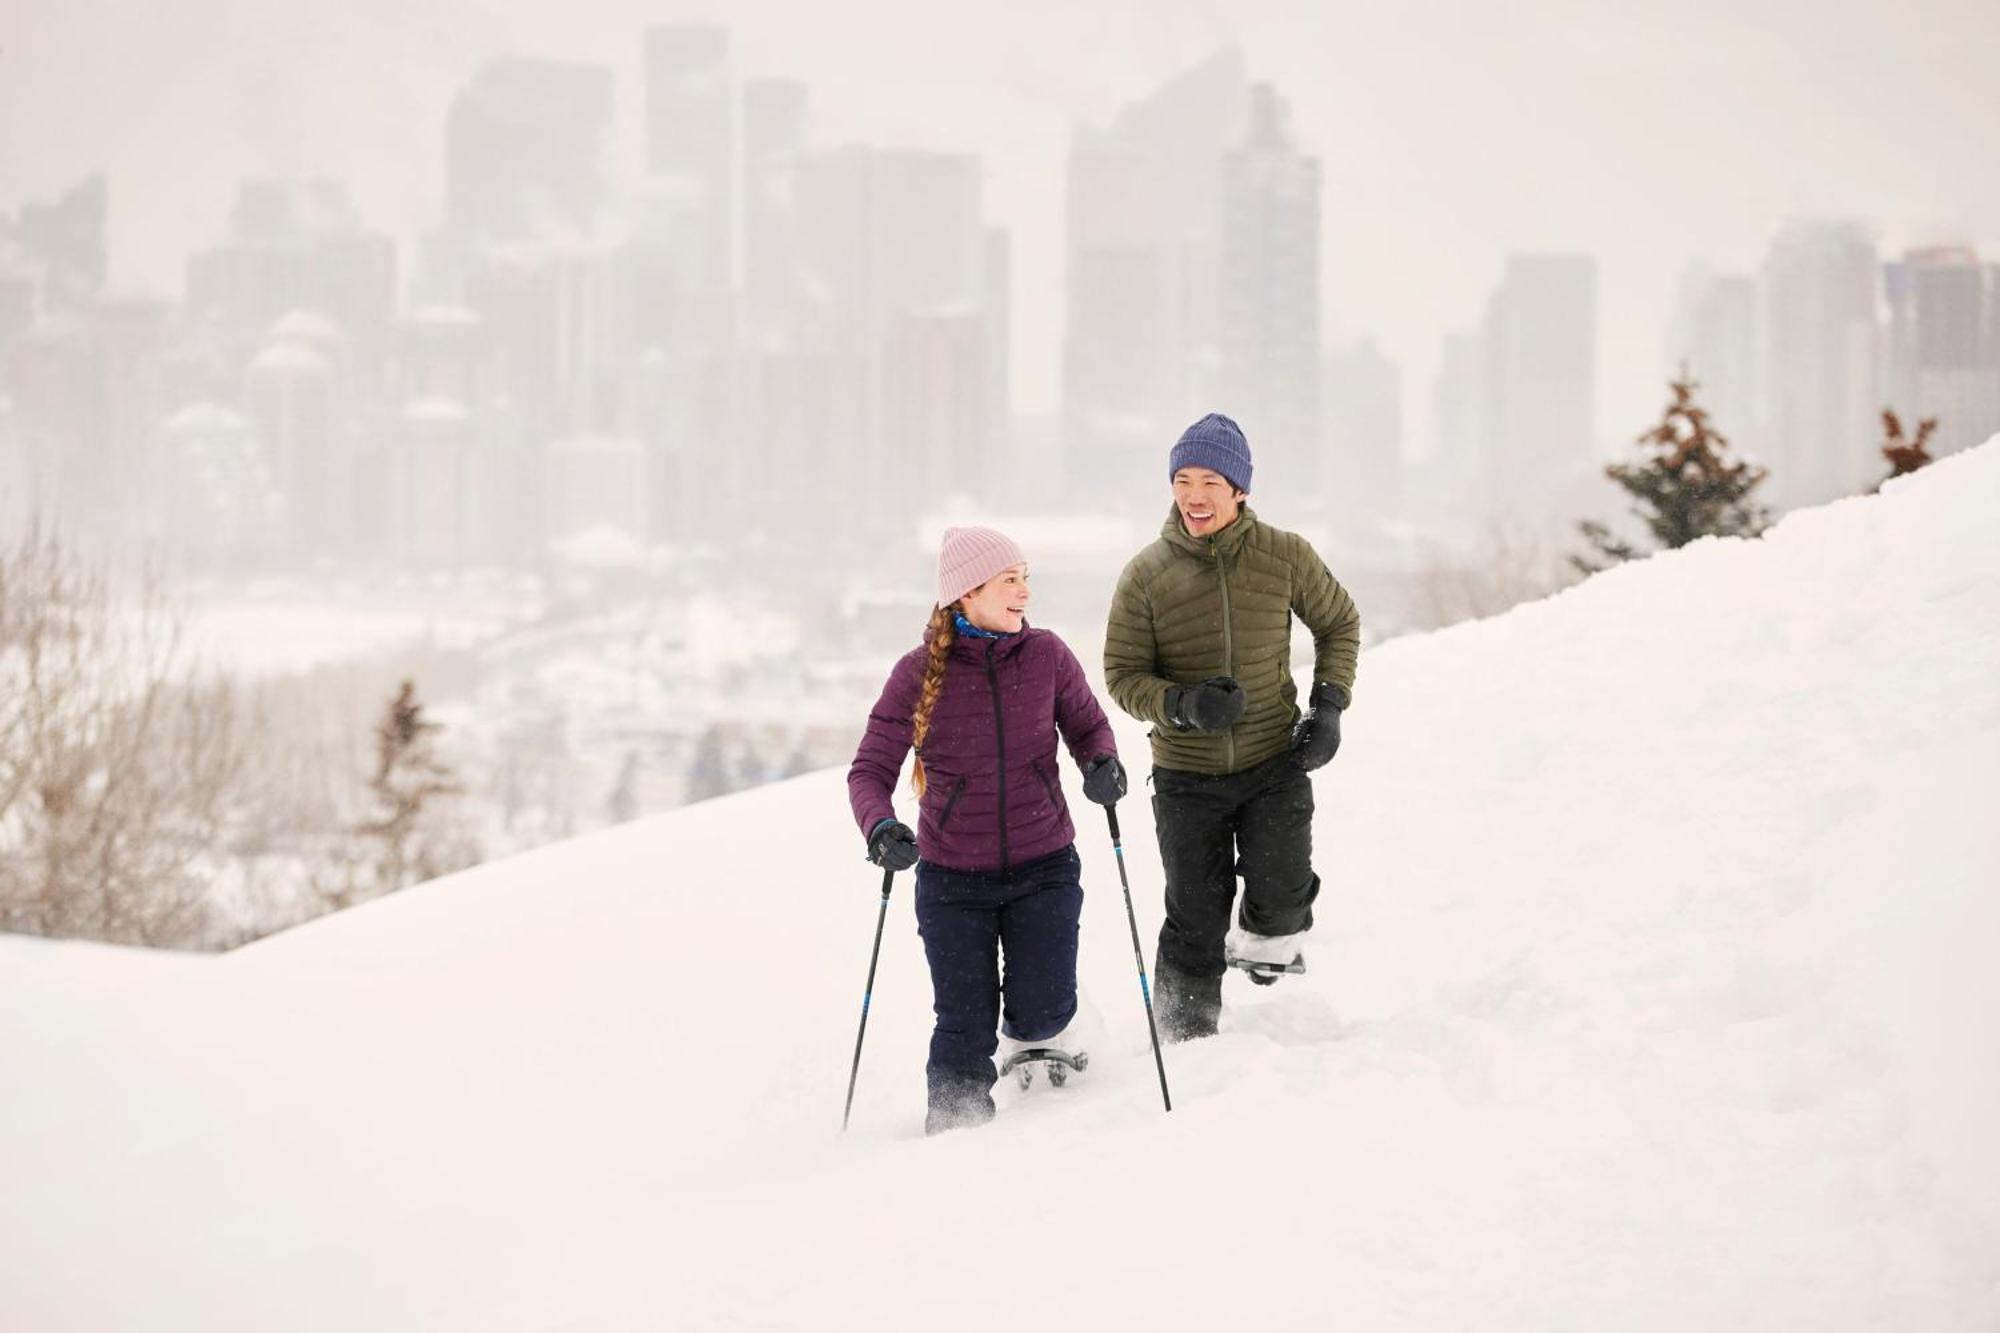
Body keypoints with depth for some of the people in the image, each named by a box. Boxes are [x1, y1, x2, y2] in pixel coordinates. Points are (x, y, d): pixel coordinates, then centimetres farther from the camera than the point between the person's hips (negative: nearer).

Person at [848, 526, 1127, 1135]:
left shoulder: (1047, 655, -4)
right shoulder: (919, 673, -8)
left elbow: (1088, 724, 11)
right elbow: (870, 770, -6)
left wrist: (1102, 763, -11)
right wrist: (881, 827, -26)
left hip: (1043, 865, 1)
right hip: (952, 877, -1)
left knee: (1039, 1011, -9)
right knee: (965, 1029, -1)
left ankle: (1042, 1041, 27)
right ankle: (953, 1132, 22)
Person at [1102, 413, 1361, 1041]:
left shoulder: (1285, 556, -4)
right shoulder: (1146, 575, -6)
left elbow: (1339, 623, 13)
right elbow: (1123, 675, -3)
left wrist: (1328, 705, -1)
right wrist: (1184, 705, -22)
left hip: (1275, 761, 0)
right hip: (1186, 773, 0)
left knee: (1280, 894, -17)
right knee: (1195, 921, 5)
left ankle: (1267, 943, 16)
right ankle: (1184, 1037, 23)